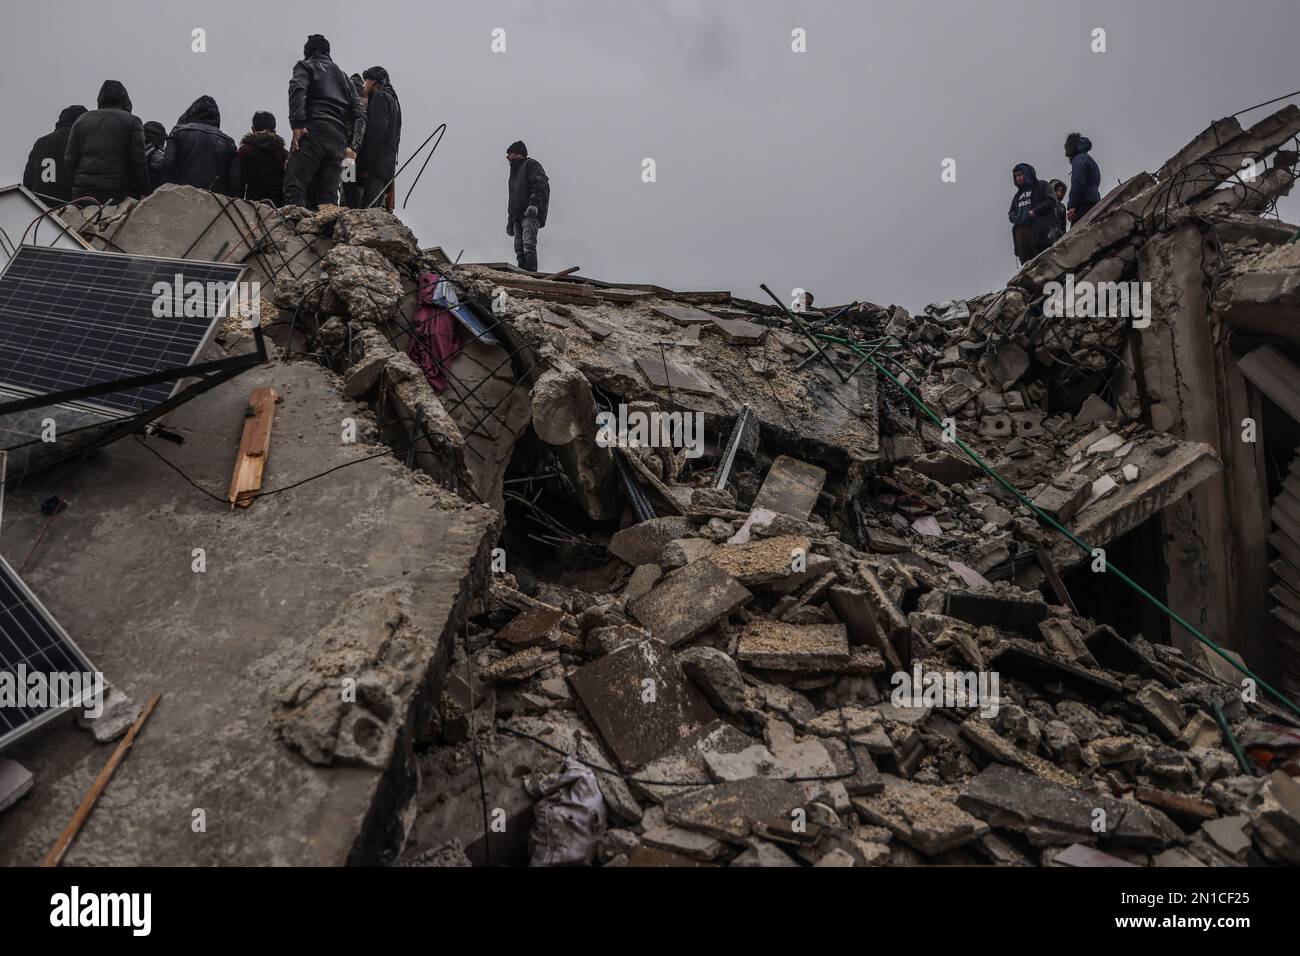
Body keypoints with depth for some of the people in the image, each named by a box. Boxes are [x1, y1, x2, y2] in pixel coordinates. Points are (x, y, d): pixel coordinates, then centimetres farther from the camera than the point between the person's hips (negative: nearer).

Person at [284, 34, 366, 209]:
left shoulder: (305, 65, 16)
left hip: (313, 130, -5)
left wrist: (297, 124, -16)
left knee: (294, 186, -14)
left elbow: (297, 89, -8)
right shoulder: (342, 75, 31)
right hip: (339, 139, 5)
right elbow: (360, 113, 19)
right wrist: (353, 146, 10)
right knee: (328, 195, 3)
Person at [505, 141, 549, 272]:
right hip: (518, 216, 9)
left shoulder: (531, 165, 5)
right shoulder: (515, 172, 32)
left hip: (531, 213, -9)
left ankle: (531, 274, -33)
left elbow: (541, 186, -12)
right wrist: (510, 220, 27)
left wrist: (533, 204, -25)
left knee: (529, 244, -23)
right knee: (519, 249, -1)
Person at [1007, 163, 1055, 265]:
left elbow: (1051, 201, -4)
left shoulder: (1041, 186, 9)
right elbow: (1011, 212, 28)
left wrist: (1034, 212, -12)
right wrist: (1014, 217, 4)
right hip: (1020, 231, 6)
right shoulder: (1018, 195, 28)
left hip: (1039, 230, -6)